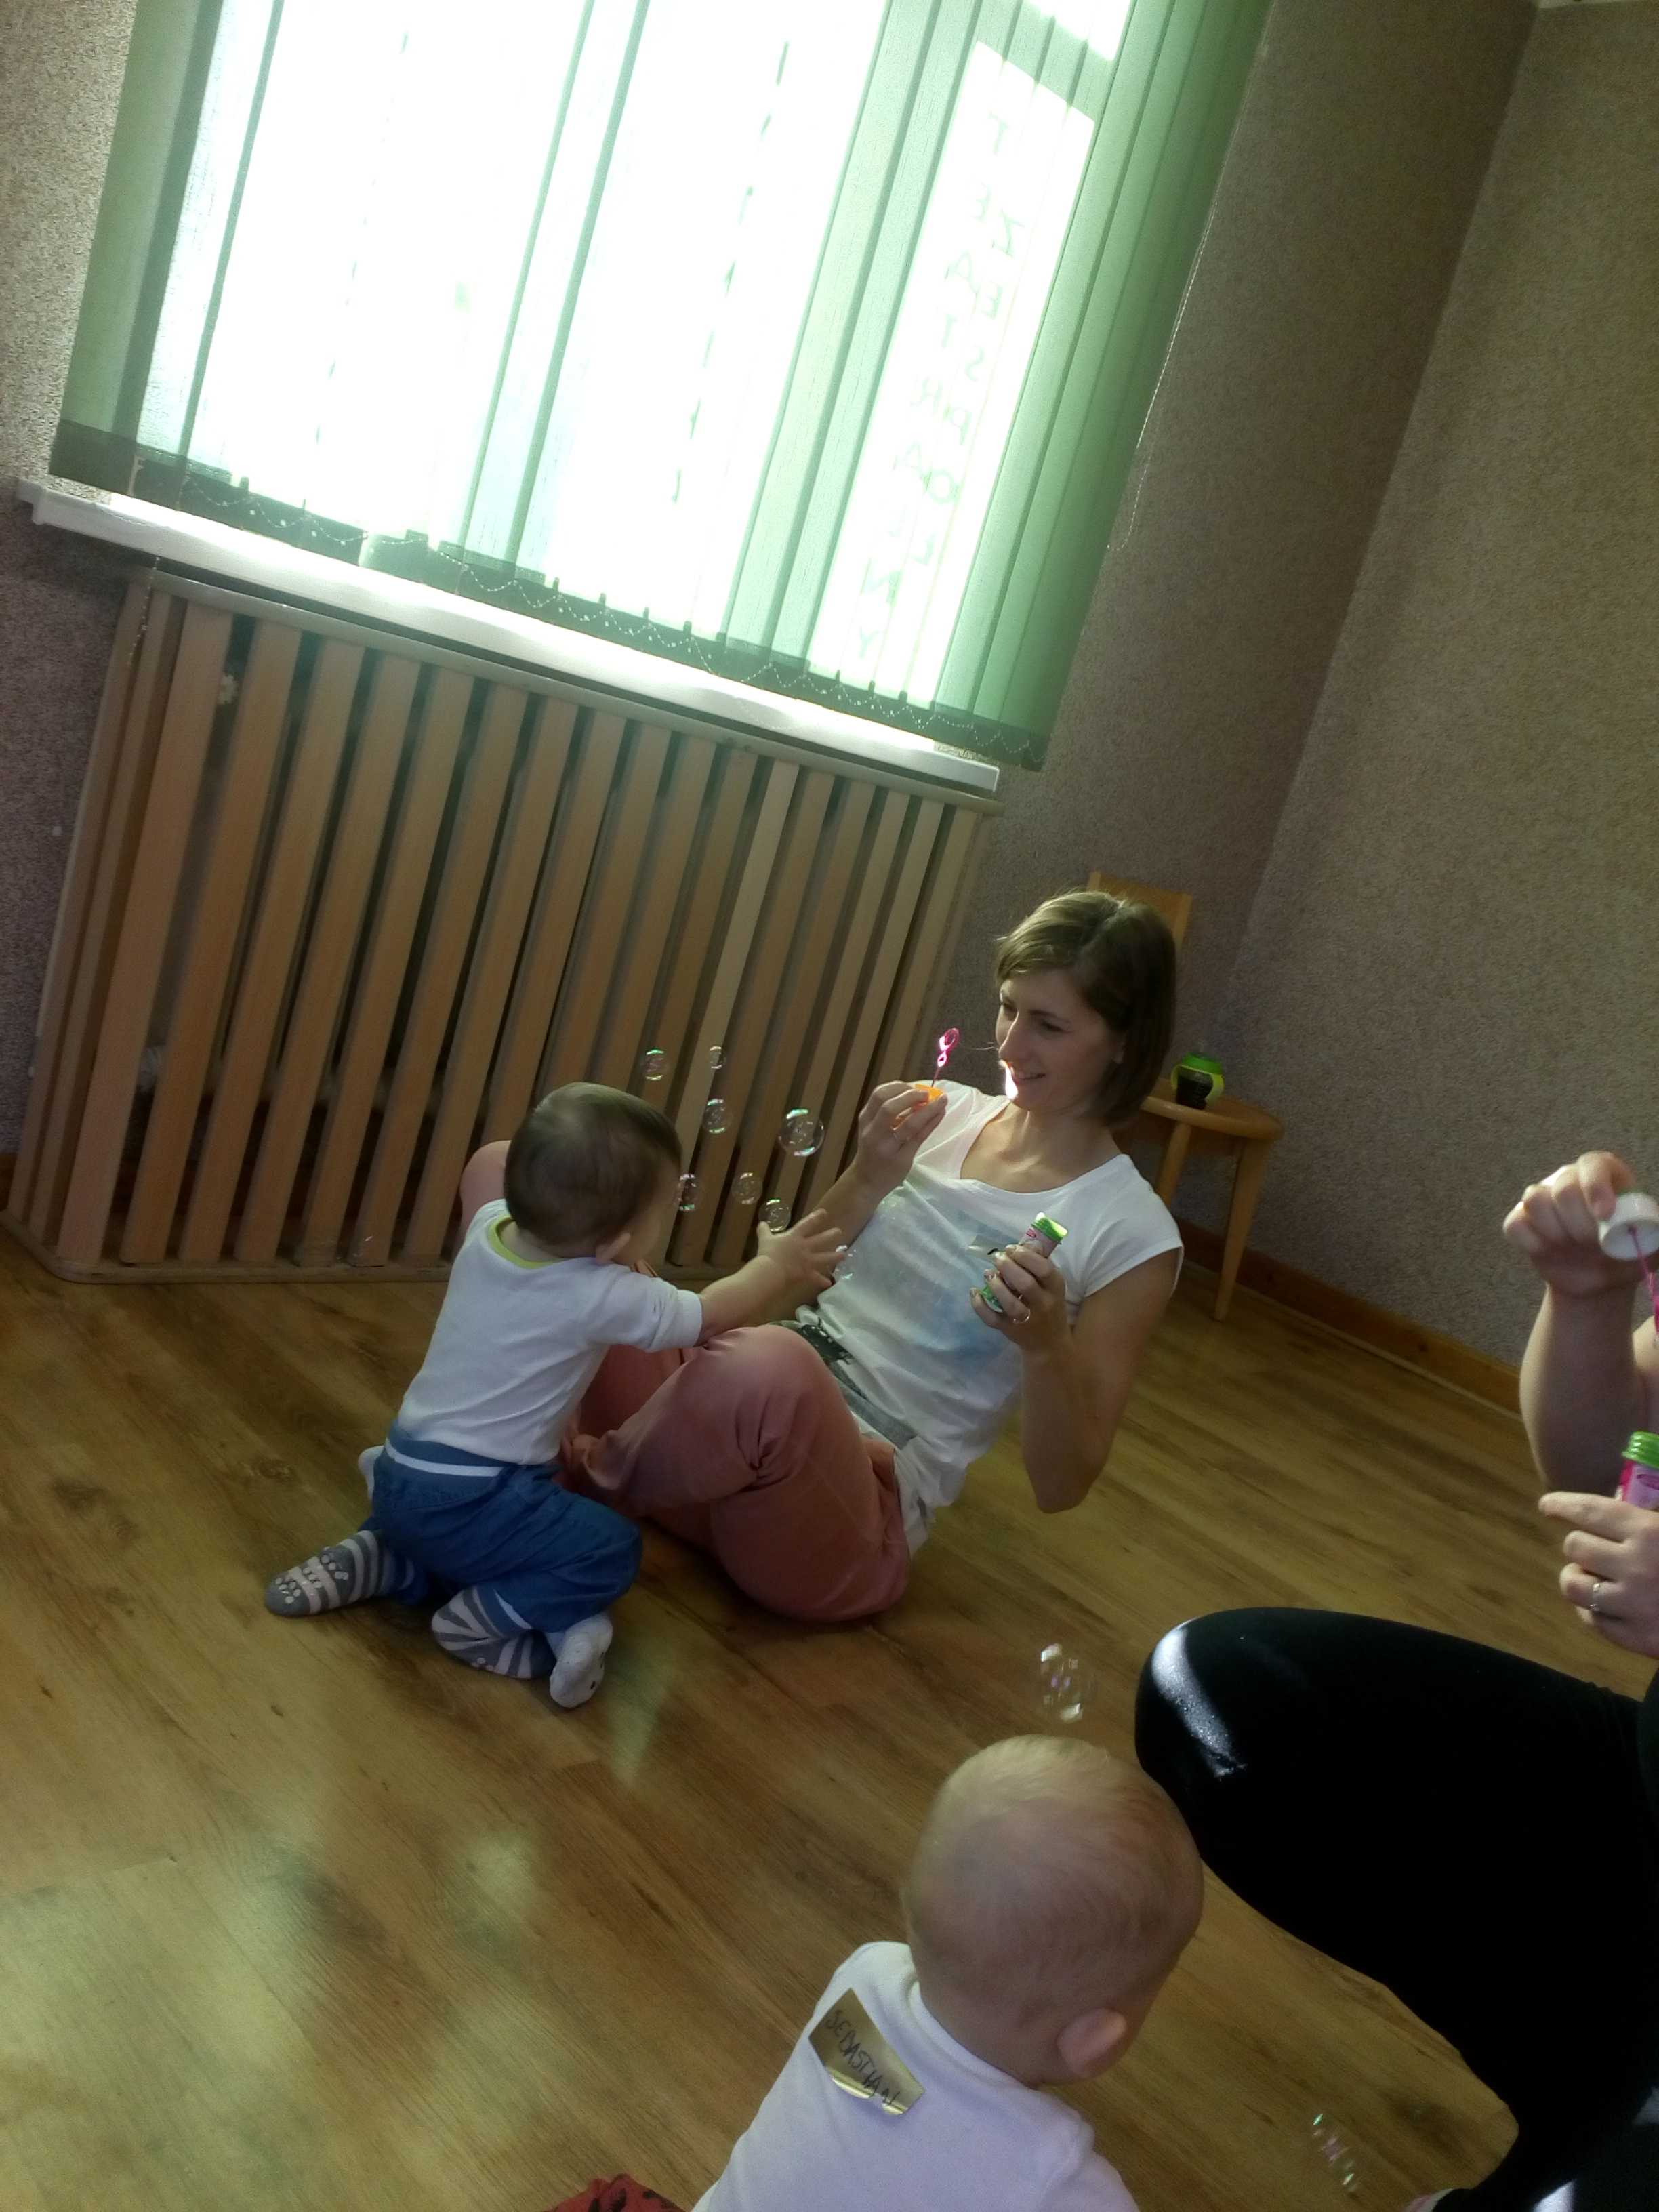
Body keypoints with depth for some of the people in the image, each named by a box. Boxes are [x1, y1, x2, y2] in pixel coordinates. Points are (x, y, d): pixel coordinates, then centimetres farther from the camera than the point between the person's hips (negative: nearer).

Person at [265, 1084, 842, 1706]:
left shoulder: (489, 1225, -3)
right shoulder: (603, 1297, -19)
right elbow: (707, 1316, -3)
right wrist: (776, 1266, 12)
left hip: (404, 1479, 7)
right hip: (466, 1507, -7)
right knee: (612, 1548, -1)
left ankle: (387, 1561, 15)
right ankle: (482, 1618, -9)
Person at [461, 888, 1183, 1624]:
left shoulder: (1131, 1234, -6)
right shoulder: (946, 1114, 7)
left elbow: (1061, 1486, -6)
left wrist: (1047, 1343, -24)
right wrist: (869, 1182, -7)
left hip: (859, 1512, -5)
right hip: (767, 1402, 6)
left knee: (768, 1366, -43)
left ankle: (586, 1477, -11)